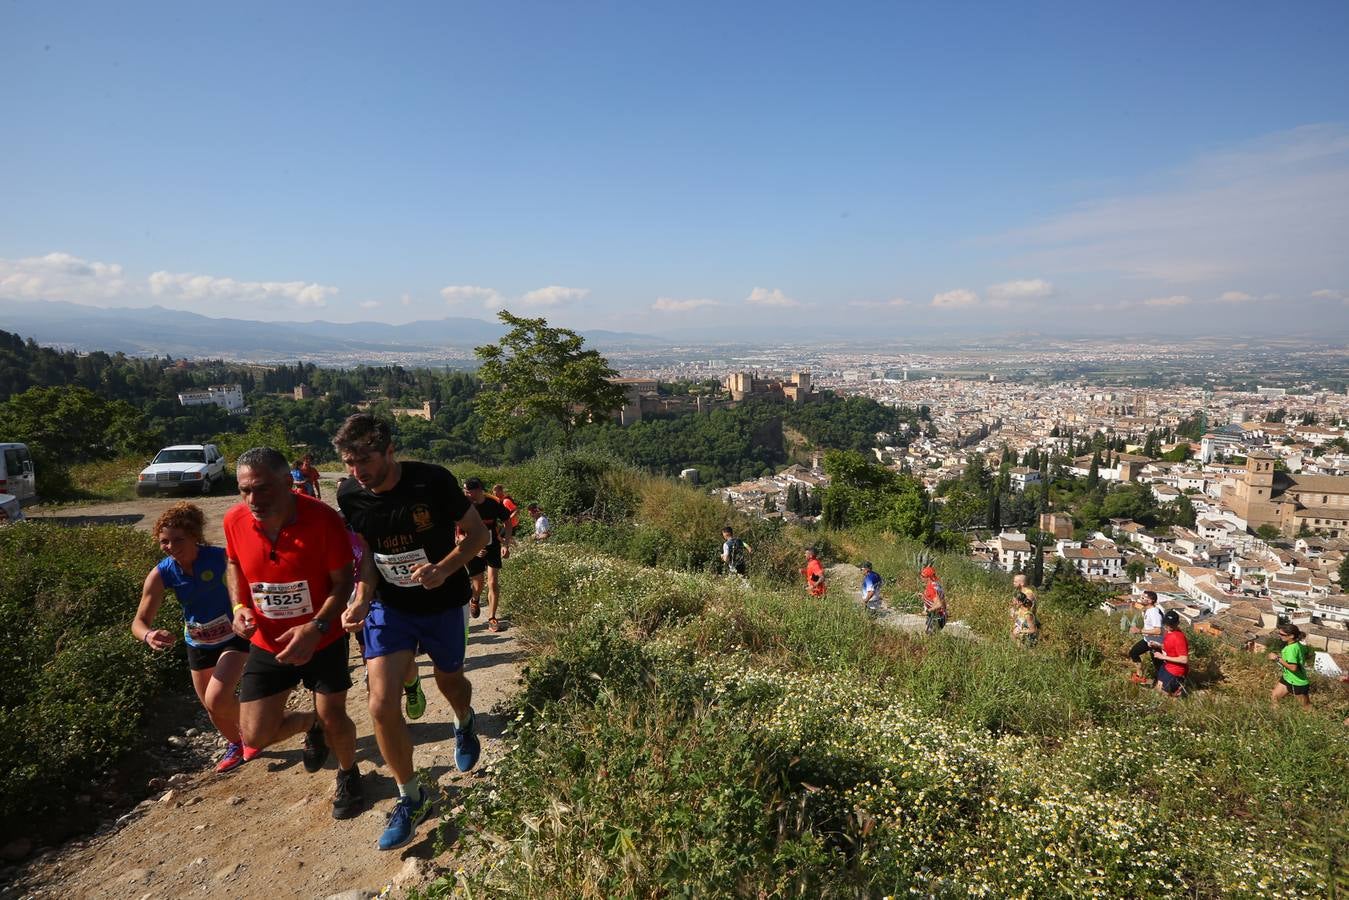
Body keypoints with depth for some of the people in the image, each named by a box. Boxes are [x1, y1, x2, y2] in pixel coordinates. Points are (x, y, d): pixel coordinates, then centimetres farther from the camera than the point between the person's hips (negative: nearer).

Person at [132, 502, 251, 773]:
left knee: (216, 700, -23)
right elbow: (139, 622, -17)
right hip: (197, 645, 4)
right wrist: (149, 636, -39)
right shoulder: (161, 574, -19)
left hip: (232, 638, -4)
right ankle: (235, 744, 50)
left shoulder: (220, 558, -27)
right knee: (212, 708, 18)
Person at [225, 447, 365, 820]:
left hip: (322, 639, -3)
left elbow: (343, 581, -18)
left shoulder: (322, 519, -26)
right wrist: (239, 606, -9)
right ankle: (310, 724, 39)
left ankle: (348, 773, 38)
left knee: (334, 719, 4)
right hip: (268, 642, 4)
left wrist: (316, 627, -32)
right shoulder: (235, 520, -14)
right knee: (256, 734, 4)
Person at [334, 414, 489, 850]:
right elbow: (366, 553, 2)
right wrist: (362, 600, -15)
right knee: (381, 704, -9)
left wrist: (444, 569, -30)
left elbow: (477, 532, -14)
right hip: (389, 606, 2)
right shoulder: (349, 496, -12)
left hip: (442, 602, -2)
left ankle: (464, 723, 58)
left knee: (450, 682, 19)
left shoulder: (433, 481, -24)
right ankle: (411, 798, 14)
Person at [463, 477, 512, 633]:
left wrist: (506, 545, -10)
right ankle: (475, 600, 44)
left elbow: (507, 523, -1)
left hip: (493, 547, 0)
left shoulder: (494, 504, -17)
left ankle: (491, 619, 4)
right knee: (478, 585, 8)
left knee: (493, 583, -9)